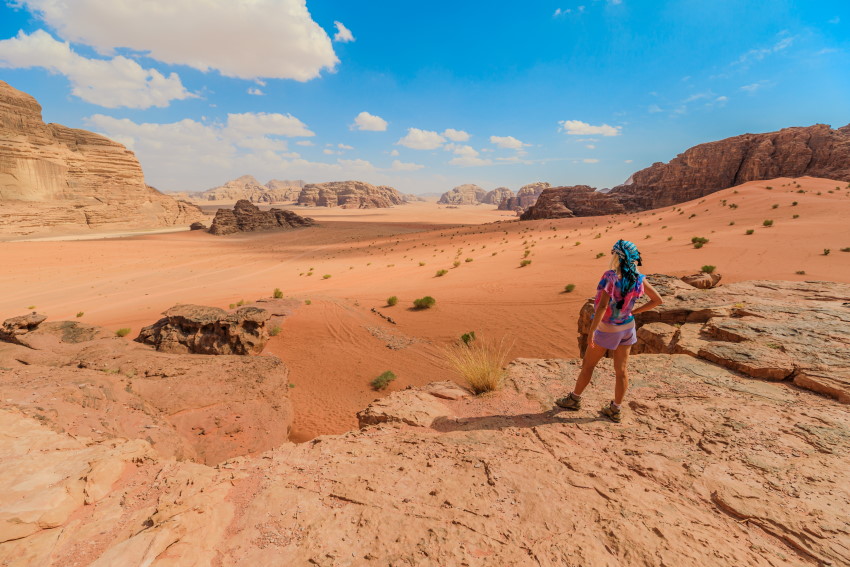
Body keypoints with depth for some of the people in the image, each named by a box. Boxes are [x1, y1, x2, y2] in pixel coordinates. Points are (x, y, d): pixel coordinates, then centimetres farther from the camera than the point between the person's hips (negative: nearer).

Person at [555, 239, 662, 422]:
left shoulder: (610, 277, -24)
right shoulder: (639, 279, -5)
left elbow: (602, 306, -31)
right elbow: (657, 300, 6)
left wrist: (591, 330, -26)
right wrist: (634, 311, 10)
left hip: (607, 330, -6)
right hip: (628, 328, 6)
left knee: (588, 365, 11)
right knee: (621, 369, 12)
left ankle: (574, 399, 27)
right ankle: (615, 409, 25)